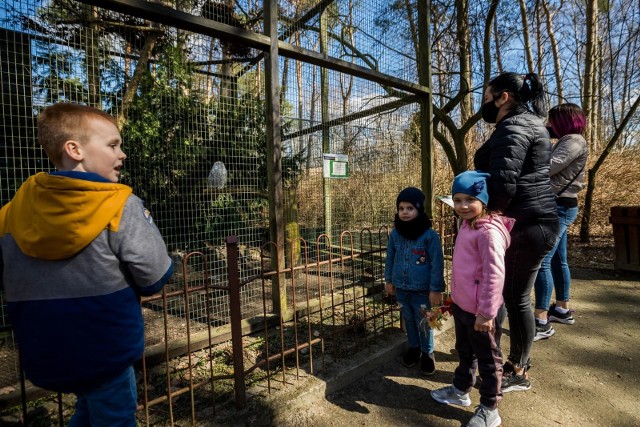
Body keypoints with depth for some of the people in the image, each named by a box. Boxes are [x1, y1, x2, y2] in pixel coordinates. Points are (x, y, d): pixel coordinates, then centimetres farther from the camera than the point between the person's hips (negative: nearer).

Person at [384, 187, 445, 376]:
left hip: (422, 290, -4)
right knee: (408, 321, 21)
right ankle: (414, 348, 42)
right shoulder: (395, 233, -4)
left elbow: (437, 264, -13)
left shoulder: (430, 235, -18)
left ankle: (427, 353, 35)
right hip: (401, 289, 4)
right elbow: (390, 259, 7)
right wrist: (388, 280, 11)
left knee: (424, 324, 12)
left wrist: (436, 289, -12)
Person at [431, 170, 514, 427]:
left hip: (480, 311, -9)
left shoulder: (489, 231, -23)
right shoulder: (467, 226, 6)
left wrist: (486, 312, -23)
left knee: (487, 360, 12)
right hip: (461, 305, 9)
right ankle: (460, 390, 46)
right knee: (464, 352, 26)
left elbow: (494, 275, -26)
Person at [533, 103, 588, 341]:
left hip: (560, 208, -11)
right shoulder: (565, 142, 21)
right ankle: (562, 309, 28)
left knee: (541, 261, -15)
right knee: (557, 260, 16)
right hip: (558, 207, 11)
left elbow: (548, 168, -22)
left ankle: (542, 322, -12)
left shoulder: (575, 141, -10)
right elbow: (550, 168, 13)